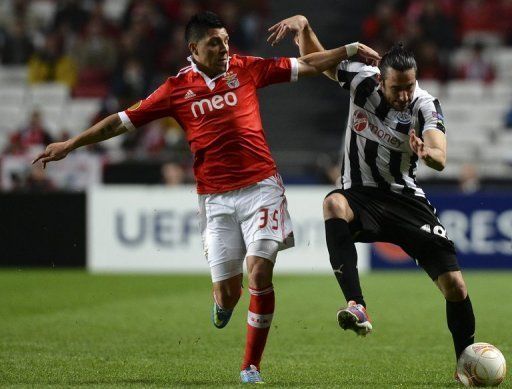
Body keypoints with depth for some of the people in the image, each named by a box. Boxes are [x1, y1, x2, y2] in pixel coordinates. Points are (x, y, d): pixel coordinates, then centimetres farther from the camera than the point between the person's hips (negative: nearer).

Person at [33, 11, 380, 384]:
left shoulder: (247, 68, 6)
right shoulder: (177, 88, 4)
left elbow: (306, 65, 12)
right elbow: (123, 121, 9)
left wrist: (350, 49, 5)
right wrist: (70, 144, 9)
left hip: (260, 186, 0)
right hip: (216, 197, 0)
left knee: (259, 272, -14)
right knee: (226, 291, -3)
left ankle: (251, 366, -3)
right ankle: (223, 304, 38)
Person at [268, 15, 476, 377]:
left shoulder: (425, 105, -16)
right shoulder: (362, 80, -10)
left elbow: (440, 158, -33)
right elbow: (315, 57, 5)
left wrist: (427, 153, -56)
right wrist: (302, 24, -14)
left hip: (406, 199, 0)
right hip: (361, 196, 0)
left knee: (455, 286, -8)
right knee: (333, 204, -39)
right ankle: (357, 308, -50)